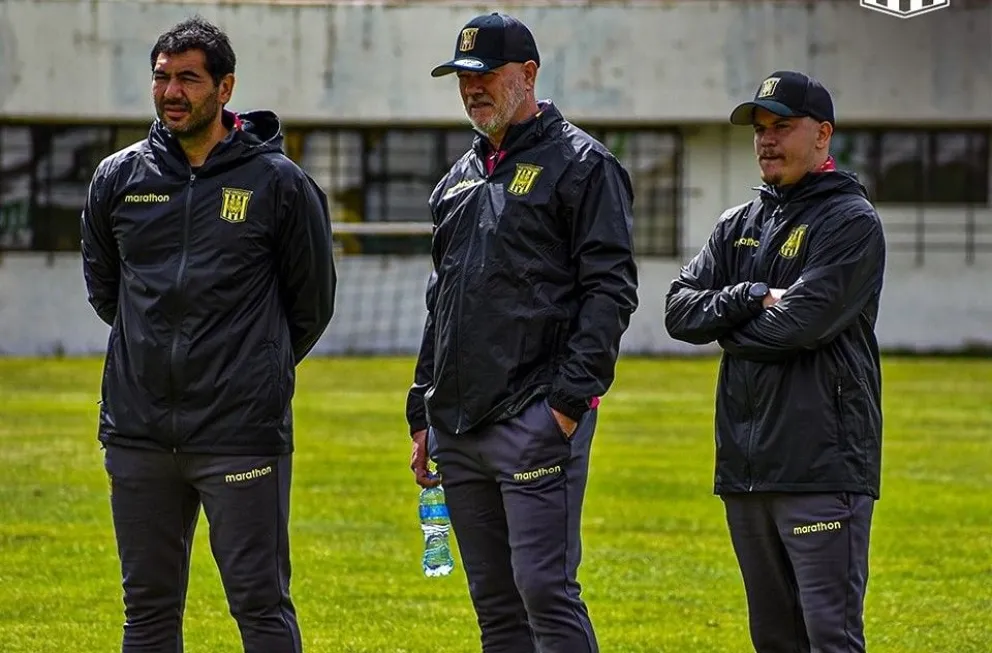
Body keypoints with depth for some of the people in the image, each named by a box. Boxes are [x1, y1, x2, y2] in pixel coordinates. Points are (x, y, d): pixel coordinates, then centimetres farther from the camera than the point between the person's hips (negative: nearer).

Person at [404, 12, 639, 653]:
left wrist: (572, 396, -18)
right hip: (458, 428, 8)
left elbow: (611, 289, -10)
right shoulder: (460, 180, 21)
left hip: (536, 423, -8)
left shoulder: (582, 164, -3)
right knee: (495, 602, 9)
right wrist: (424, 412, 20)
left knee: (545, 589, -13)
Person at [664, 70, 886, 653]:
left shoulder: (852, 221, -4)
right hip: (746, 467, 8)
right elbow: (680, 310, 7)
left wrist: (730, 330, 1)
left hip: (823, 467, -8)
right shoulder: (739, 226, 18)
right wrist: (754, 299, -9)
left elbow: (804, 321, -16)